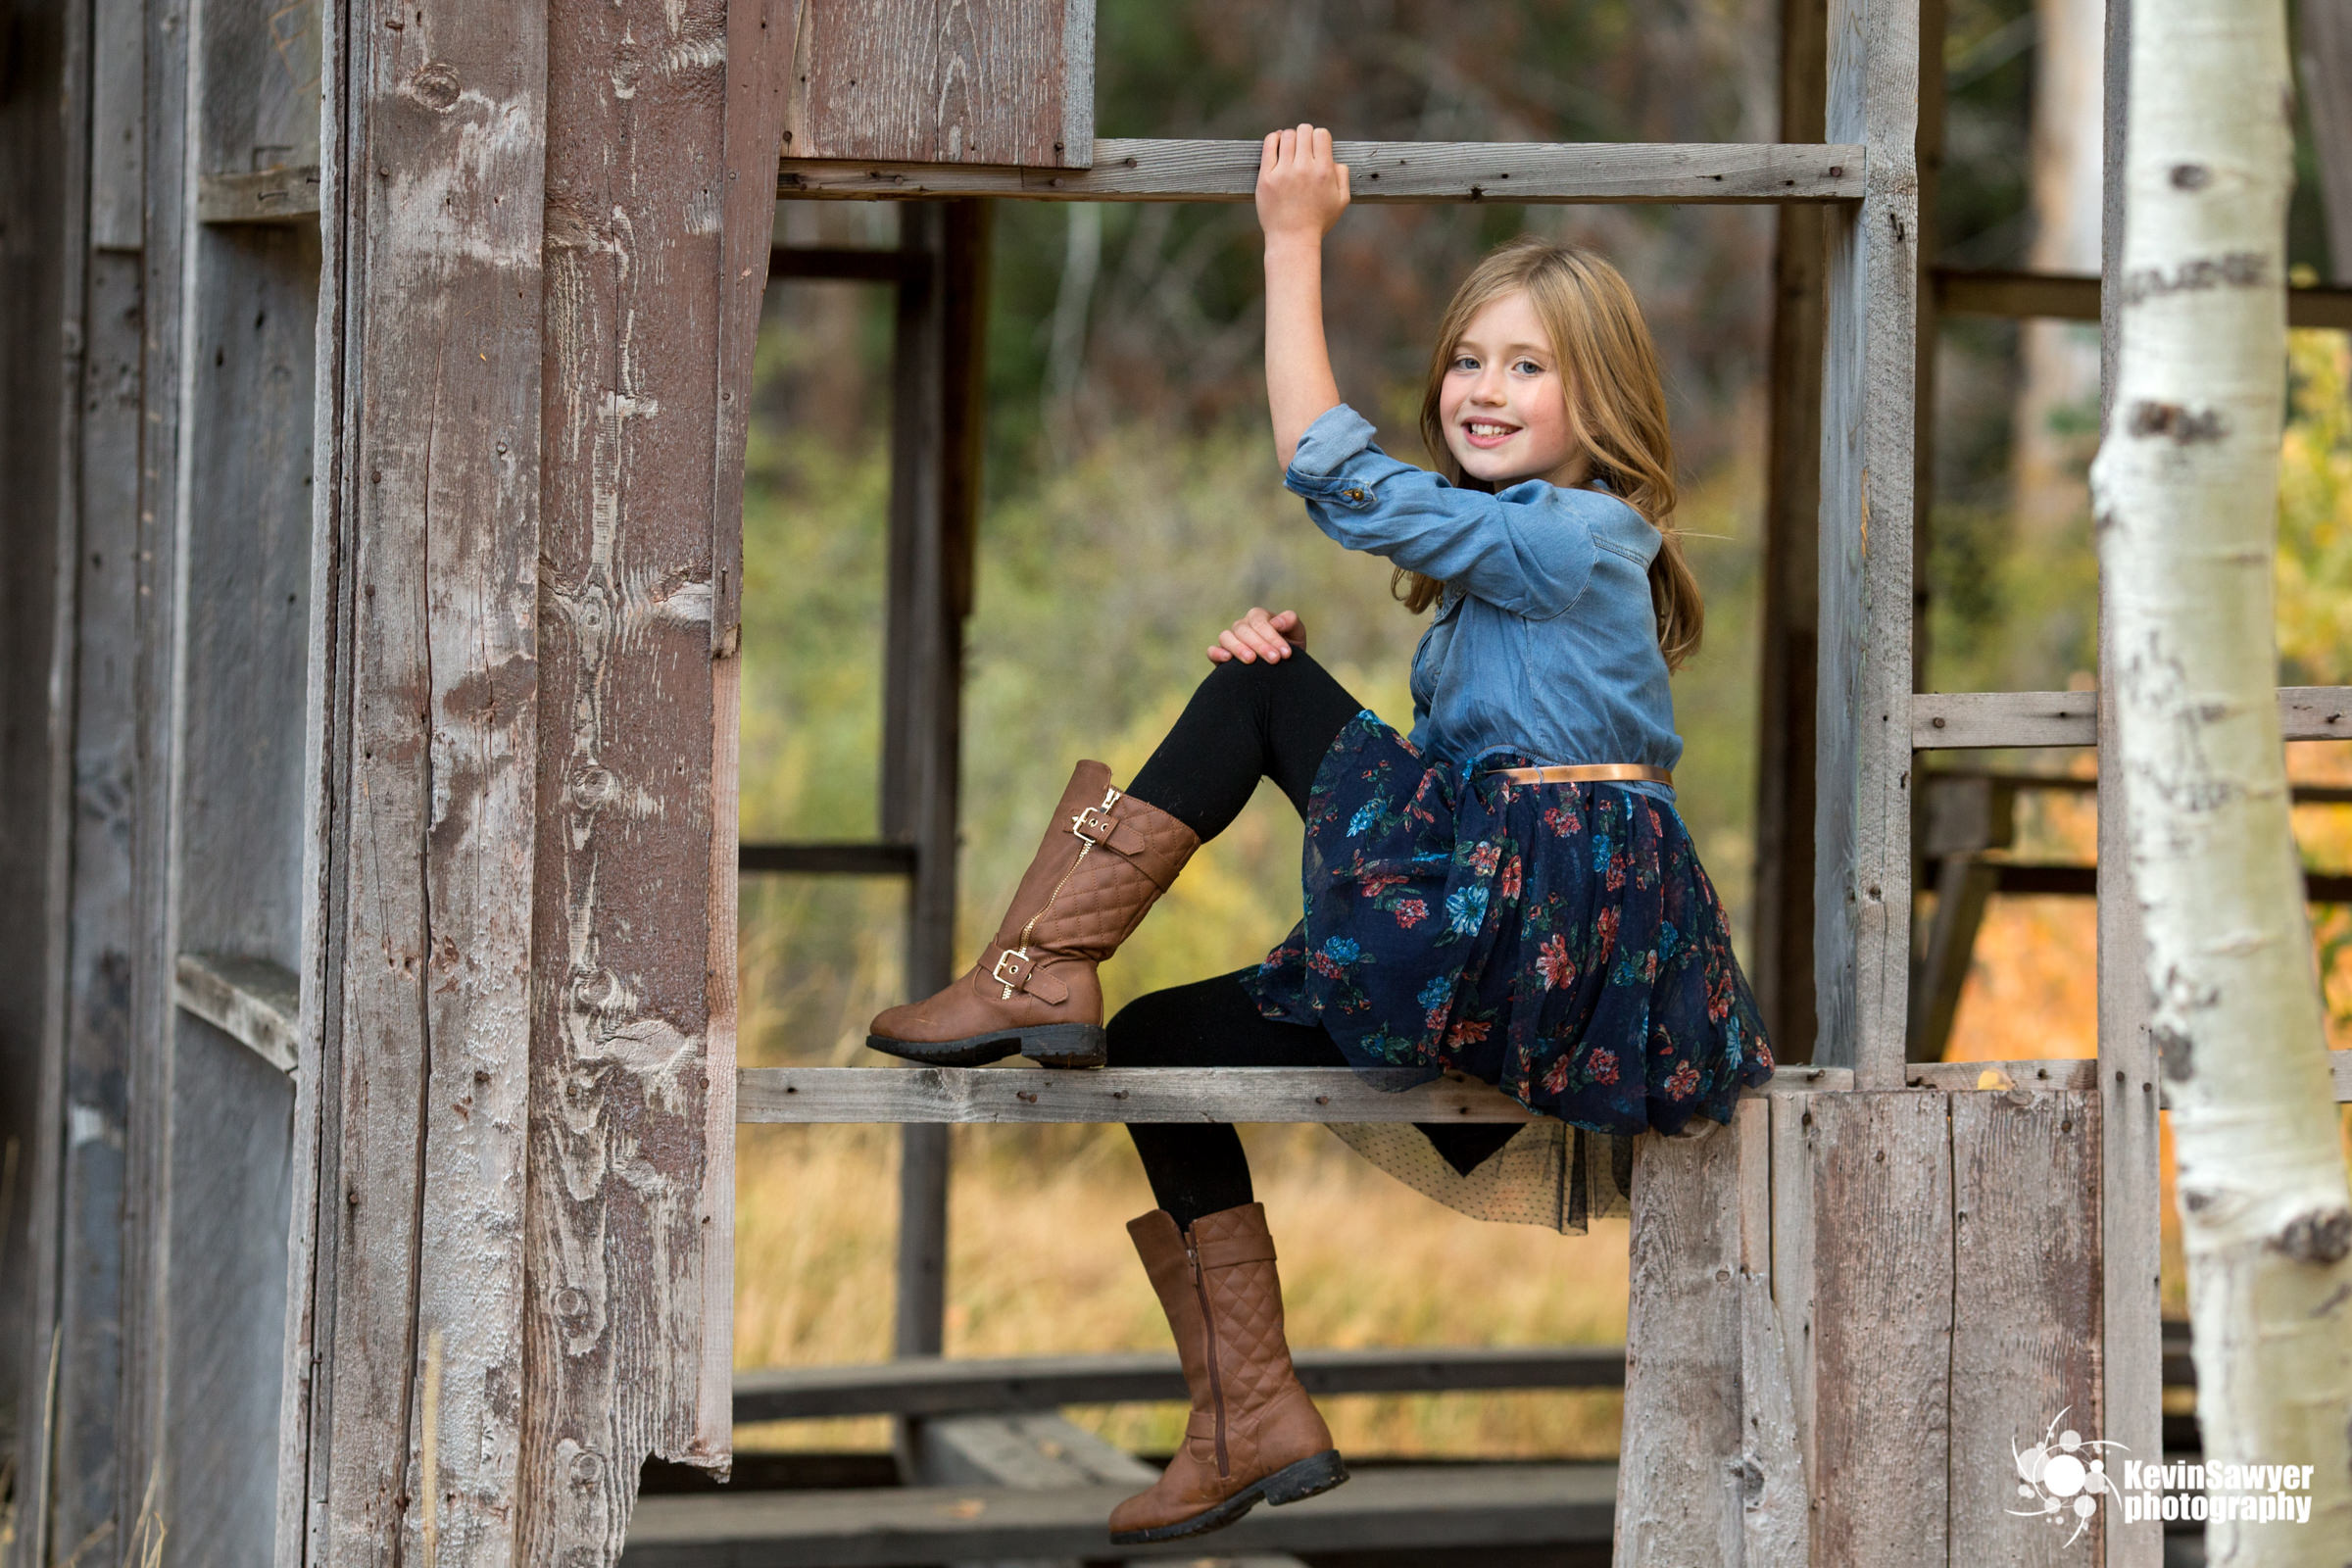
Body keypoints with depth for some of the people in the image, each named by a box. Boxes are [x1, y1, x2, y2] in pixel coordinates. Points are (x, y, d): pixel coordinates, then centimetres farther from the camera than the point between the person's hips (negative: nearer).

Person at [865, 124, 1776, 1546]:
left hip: (1544, 936, -10)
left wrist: (1296, 242, -14)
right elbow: (1440, 768, 19)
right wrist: (1291, 662, 1)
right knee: (1165, 1044, 10)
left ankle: (1045, 967, -7)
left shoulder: (1575, 538, -10)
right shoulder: (1511, 550, 20)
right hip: (1507, 935, 10)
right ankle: (1254, 1420, 7)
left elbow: (1333, 473, -18)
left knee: (1260, 686, -4)